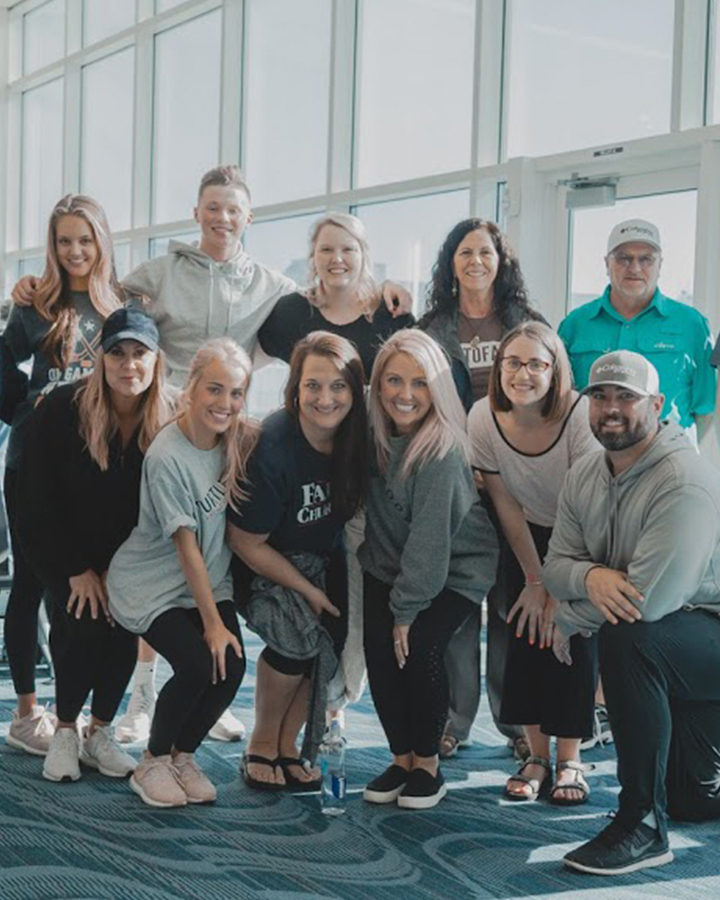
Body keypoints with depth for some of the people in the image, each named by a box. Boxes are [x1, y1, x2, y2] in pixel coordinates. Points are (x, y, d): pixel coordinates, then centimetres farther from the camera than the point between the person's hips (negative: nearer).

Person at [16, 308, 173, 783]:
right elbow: (38, 500, -15)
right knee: (82, 624, -19)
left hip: (128, 553, 2)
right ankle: (65, 733, 3)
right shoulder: (64, 409, -21)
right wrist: (78, 570, -16)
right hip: (62, 547, -2)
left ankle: (100, 734, 8)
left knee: (123, 630, -13)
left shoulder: (171, 419, -16)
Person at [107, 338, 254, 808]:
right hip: (152, 583, -5)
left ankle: (183, 756, 11)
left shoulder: (240, 439, -5)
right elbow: (187, 547, -19)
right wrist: (212, 623, -17)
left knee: (232, 665, -14)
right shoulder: (167, 457, -22)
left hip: (210, 579, 5)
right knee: (198, 664, -22)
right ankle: (153, 763, 3)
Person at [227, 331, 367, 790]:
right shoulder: (271, 447, -29)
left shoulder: (355, 438, -14)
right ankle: (261, 745, -4)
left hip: (323, 558, 5)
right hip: (264, 564, -5)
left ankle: (289, 744, 3)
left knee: (331, 636, -17)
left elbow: (352, 505, 6)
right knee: (298, 633, -26)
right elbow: (246, 543, -19)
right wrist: (308, 590, -16)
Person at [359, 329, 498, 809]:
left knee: (418, 649, -20)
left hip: (455, 568, -5)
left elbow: (430, 539, -25)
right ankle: (401, 758, 10)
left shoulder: (443, 451, -27)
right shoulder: (375, 433, -9)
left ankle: (428, 765, 3)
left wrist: (407, 610, -21)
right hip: (389, 563, 5)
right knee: (379, 650, -11)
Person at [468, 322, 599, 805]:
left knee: (573, 634, -12)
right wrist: (534, 581, -7)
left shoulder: (581, 415, -29)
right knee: (526, 634, -7)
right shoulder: (484, 417, -19)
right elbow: (507, 506, -9)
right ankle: (537, 755, 4)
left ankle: (570, 760, -1)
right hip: (527, 540, 3)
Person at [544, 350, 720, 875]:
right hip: (677, 656, 8)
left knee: (627, 638, -37)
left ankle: (643, 827, -29)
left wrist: (568, 622, -16)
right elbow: (556, 565, 1)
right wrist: (590, 576, -24)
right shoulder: (585, 476, 2)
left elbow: (649, 599, -32)